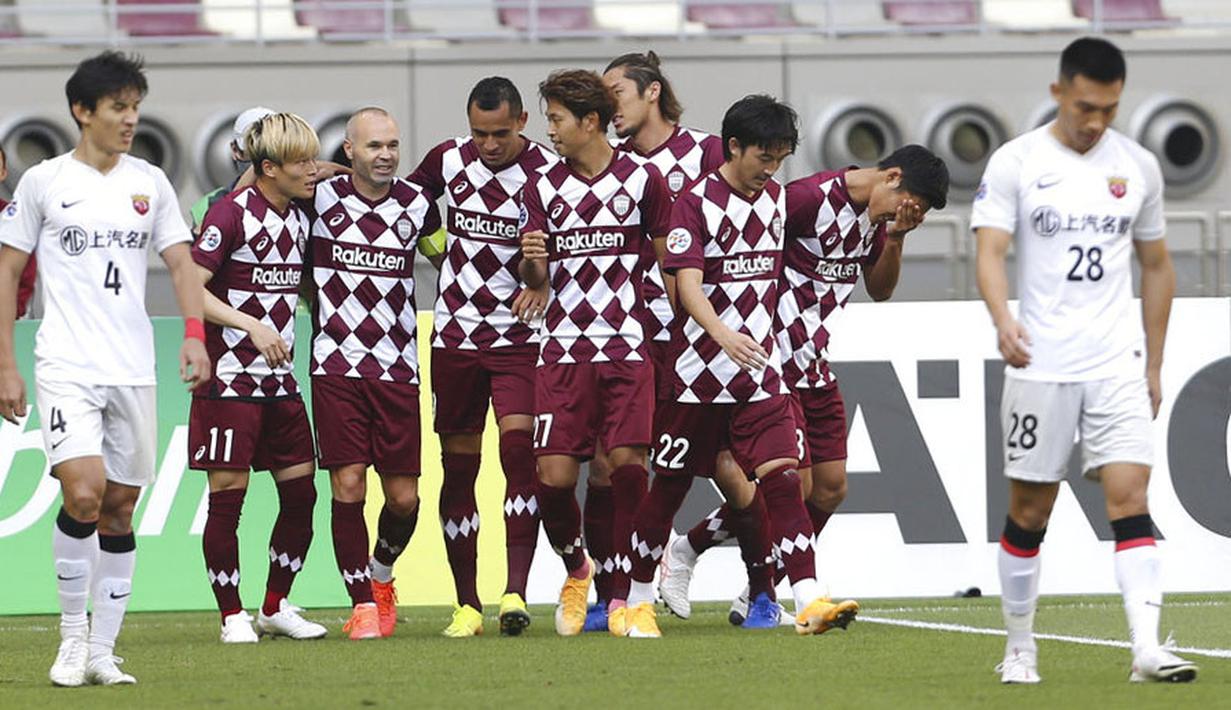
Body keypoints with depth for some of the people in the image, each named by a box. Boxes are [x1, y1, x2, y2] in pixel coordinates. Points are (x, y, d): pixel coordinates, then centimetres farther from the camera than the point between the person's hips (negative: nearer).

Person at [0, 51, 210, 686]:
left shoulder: (150, 183, 11)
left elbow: (181, 262, 11)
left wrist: (194, 335, -7)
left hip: (133, 371, 4)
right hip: (66, 367, -4)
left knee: (119, 509, 5)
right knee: (83, 493, -20)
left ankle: (102, 652, 12)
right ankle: (72, 635, -4)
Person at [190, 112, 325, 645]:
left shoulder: (300, 218, 10)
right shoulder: (231, 214, -12)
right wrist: (253, 326, -21)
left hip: (279, 378, 7)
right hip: (229, 375, -7)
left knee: (301, 491, 4)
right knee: (228, 494, -4)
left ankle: (276, 607, 18)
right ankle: (232, 615, 5)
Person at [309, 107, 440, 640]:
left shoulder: (416, 205, 6)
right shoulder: (321, 198, -2)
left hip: (397, 369, 2)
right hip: (336, 365, -2)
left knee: (403, 496, 2)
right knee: (348, 486, -9)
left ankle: (381, 576, 31)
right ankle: (363, 603, 1)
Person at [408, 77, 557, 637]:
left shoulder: (547, 172, -9)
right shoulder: (447, 160, 3)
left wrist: (543, 281, -27)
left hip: (519, 335, -4)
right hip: (455, 334, 4)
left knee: (519, 449, -19)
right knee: (458, 466, 5)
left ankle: (515, 591, -20)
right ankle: (466, 604, 12)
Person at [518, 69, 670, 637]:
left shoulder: (642, 181, 3)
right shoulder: (542, 189, 9)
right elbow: (536, 280, 7)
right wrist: (531, 261, -16)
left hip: (627, 346, -2)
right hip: (564, 350, 2)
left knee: (626, 464, -13)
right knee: (554, 474, -6)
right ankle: (576, 569, 21)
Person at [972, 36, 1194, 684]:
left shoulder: (1138, 167, 8)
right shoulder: (1015, 163, -2)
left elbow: (1155, 267, 17)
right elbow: (990, 251, -12)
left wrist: (1154, 367, 15)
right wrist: (1003, 320, -31)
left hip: (1118, 366, 2)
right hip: (1039, 366, -2)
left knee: (1129, 498, -11)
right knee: (1029, 513, 5)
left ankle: (1147, 650, -19)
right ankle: (1020, 648, 20)